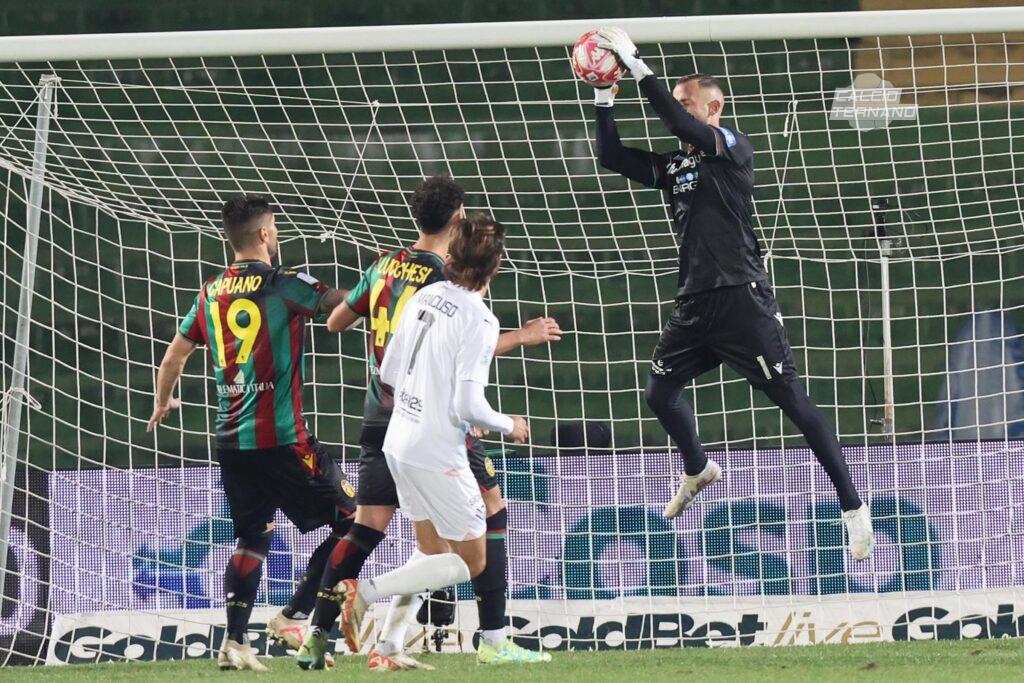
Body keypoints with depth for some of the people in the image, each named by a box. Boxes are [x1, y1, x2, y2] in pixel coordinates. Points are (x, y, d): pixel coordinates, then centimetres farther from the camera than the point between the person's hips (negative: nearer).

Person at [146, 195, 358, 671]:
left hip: (231, 441, 7)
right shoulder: (284, 286, -9)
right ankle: (296, 615, -2)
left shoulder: (211, 293, 10)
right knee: (349, 522, 2)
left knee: (251, 538, 14)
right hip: (281, 437, -7)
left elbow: (173, 357, 19)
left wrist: (163, 402, 37)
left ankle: (235, 641, 5)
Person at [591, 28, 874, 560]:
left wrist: (635, 64, -19)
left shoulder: (733, 147, -5)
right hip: (694, 301, 8)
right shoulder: (671, 166, 16)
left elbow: (680, 125, -20)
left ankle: (852, 506, -10)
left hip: (741, 296, -8)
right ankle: (698, 471, 44)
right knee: (660, 393, 16)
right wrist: (605, 95, 4)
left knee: (790, 397, -11)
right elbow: (612, 157, 12)